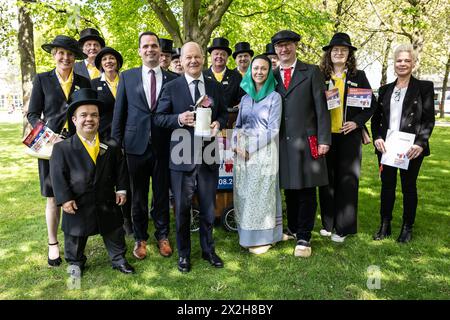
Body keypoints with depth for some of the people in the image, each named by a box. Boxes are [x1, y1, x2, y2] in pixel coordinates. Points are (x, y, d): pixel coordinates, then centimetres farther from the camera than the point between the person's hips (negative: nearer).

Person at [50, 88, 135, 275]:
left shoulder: (111, 147, 0)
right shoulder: (62, 148, -8)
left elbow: (120, 169, 6)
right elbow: (58, 176, -10)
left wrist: (121, 189, -1)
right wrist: (64, 198, -16)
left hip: (107, 204, 2)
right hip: (77, 206, -2)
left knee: (115, 234, 15)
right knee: (75, 238, 16)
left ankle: (119, 260, 35)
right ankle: (75, 263, 39)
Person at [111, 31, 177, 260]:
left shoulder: (172, 79, 2)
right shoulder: (127, 77, 4)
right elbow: (119, 113, 5)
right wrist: (116, 143, 1)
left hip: (163, 146, 0)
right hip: (136, 145, 1)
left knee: (162, 194, 11)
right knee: (138, 196, 12)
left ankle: (162, 236, 29)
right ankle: (140, 238, 29)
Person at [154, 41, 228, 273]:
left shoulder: (216, 87, 8)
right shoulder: (171, 88, -1)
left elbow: (223, 114, 14)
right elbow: (159, 118, -1)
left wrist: (218, 123, -8)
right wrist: (179, 119, -19)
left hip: (208, 155, 3)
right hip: (182, 156, -2)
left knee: (208, 208, 14)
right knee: (182, 208, 8)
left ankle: (208, 250, 33)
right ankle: (183, 253, 27)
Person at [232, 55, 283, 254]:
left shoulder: (274, 97, -2)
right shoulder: (246, 97, 14)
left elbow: (273, 130, -9)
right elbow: (238, 125, 15)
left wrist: (251, 147, -14)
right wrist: (236, 143, -5)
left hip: (263, 151, -5)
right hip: (242, 152, 5)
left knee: (262, 193, 1)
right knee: (244, 194, 8)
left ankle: (264, 238, 15)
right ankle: (248, 235, 22)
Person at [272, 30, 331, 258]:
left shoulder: (311, 72, 4)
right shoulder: (271, 76, 12)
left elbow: (321, 108, -1)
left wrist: (324, 140, -7)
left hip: (306, 141, -2)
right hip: (282, 142, 3)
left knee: (306, 190, 2)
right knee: (289, 189, 10)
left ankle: (304, 237, 12)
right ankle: (292, 229, 25)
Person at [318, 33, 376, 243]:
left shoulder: (358, 76, 5)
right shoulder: (320, 76, 6)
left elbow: (371, 104, 6)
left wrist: (357, 122, -8)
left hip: (349, 135, -1)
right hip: (325, 135, 1)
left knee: (347, 180, 2)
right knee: (327, 180, 7)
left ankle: (343, 227, 12)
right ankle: (328, 223, 20)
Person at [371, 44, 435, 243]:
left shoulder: (424, 87, 2)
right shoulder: (385, 90, 13)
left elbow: (429, 119, -4)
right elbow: (376, 118, 12)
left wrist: (420, 143, -15)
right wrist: (377, 137, -4)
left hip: (411, 148, -3)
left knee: (409, 187, 7)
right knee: (387, 186, 9)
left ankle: (407, 228, 20)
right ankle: (385, 225, 20)